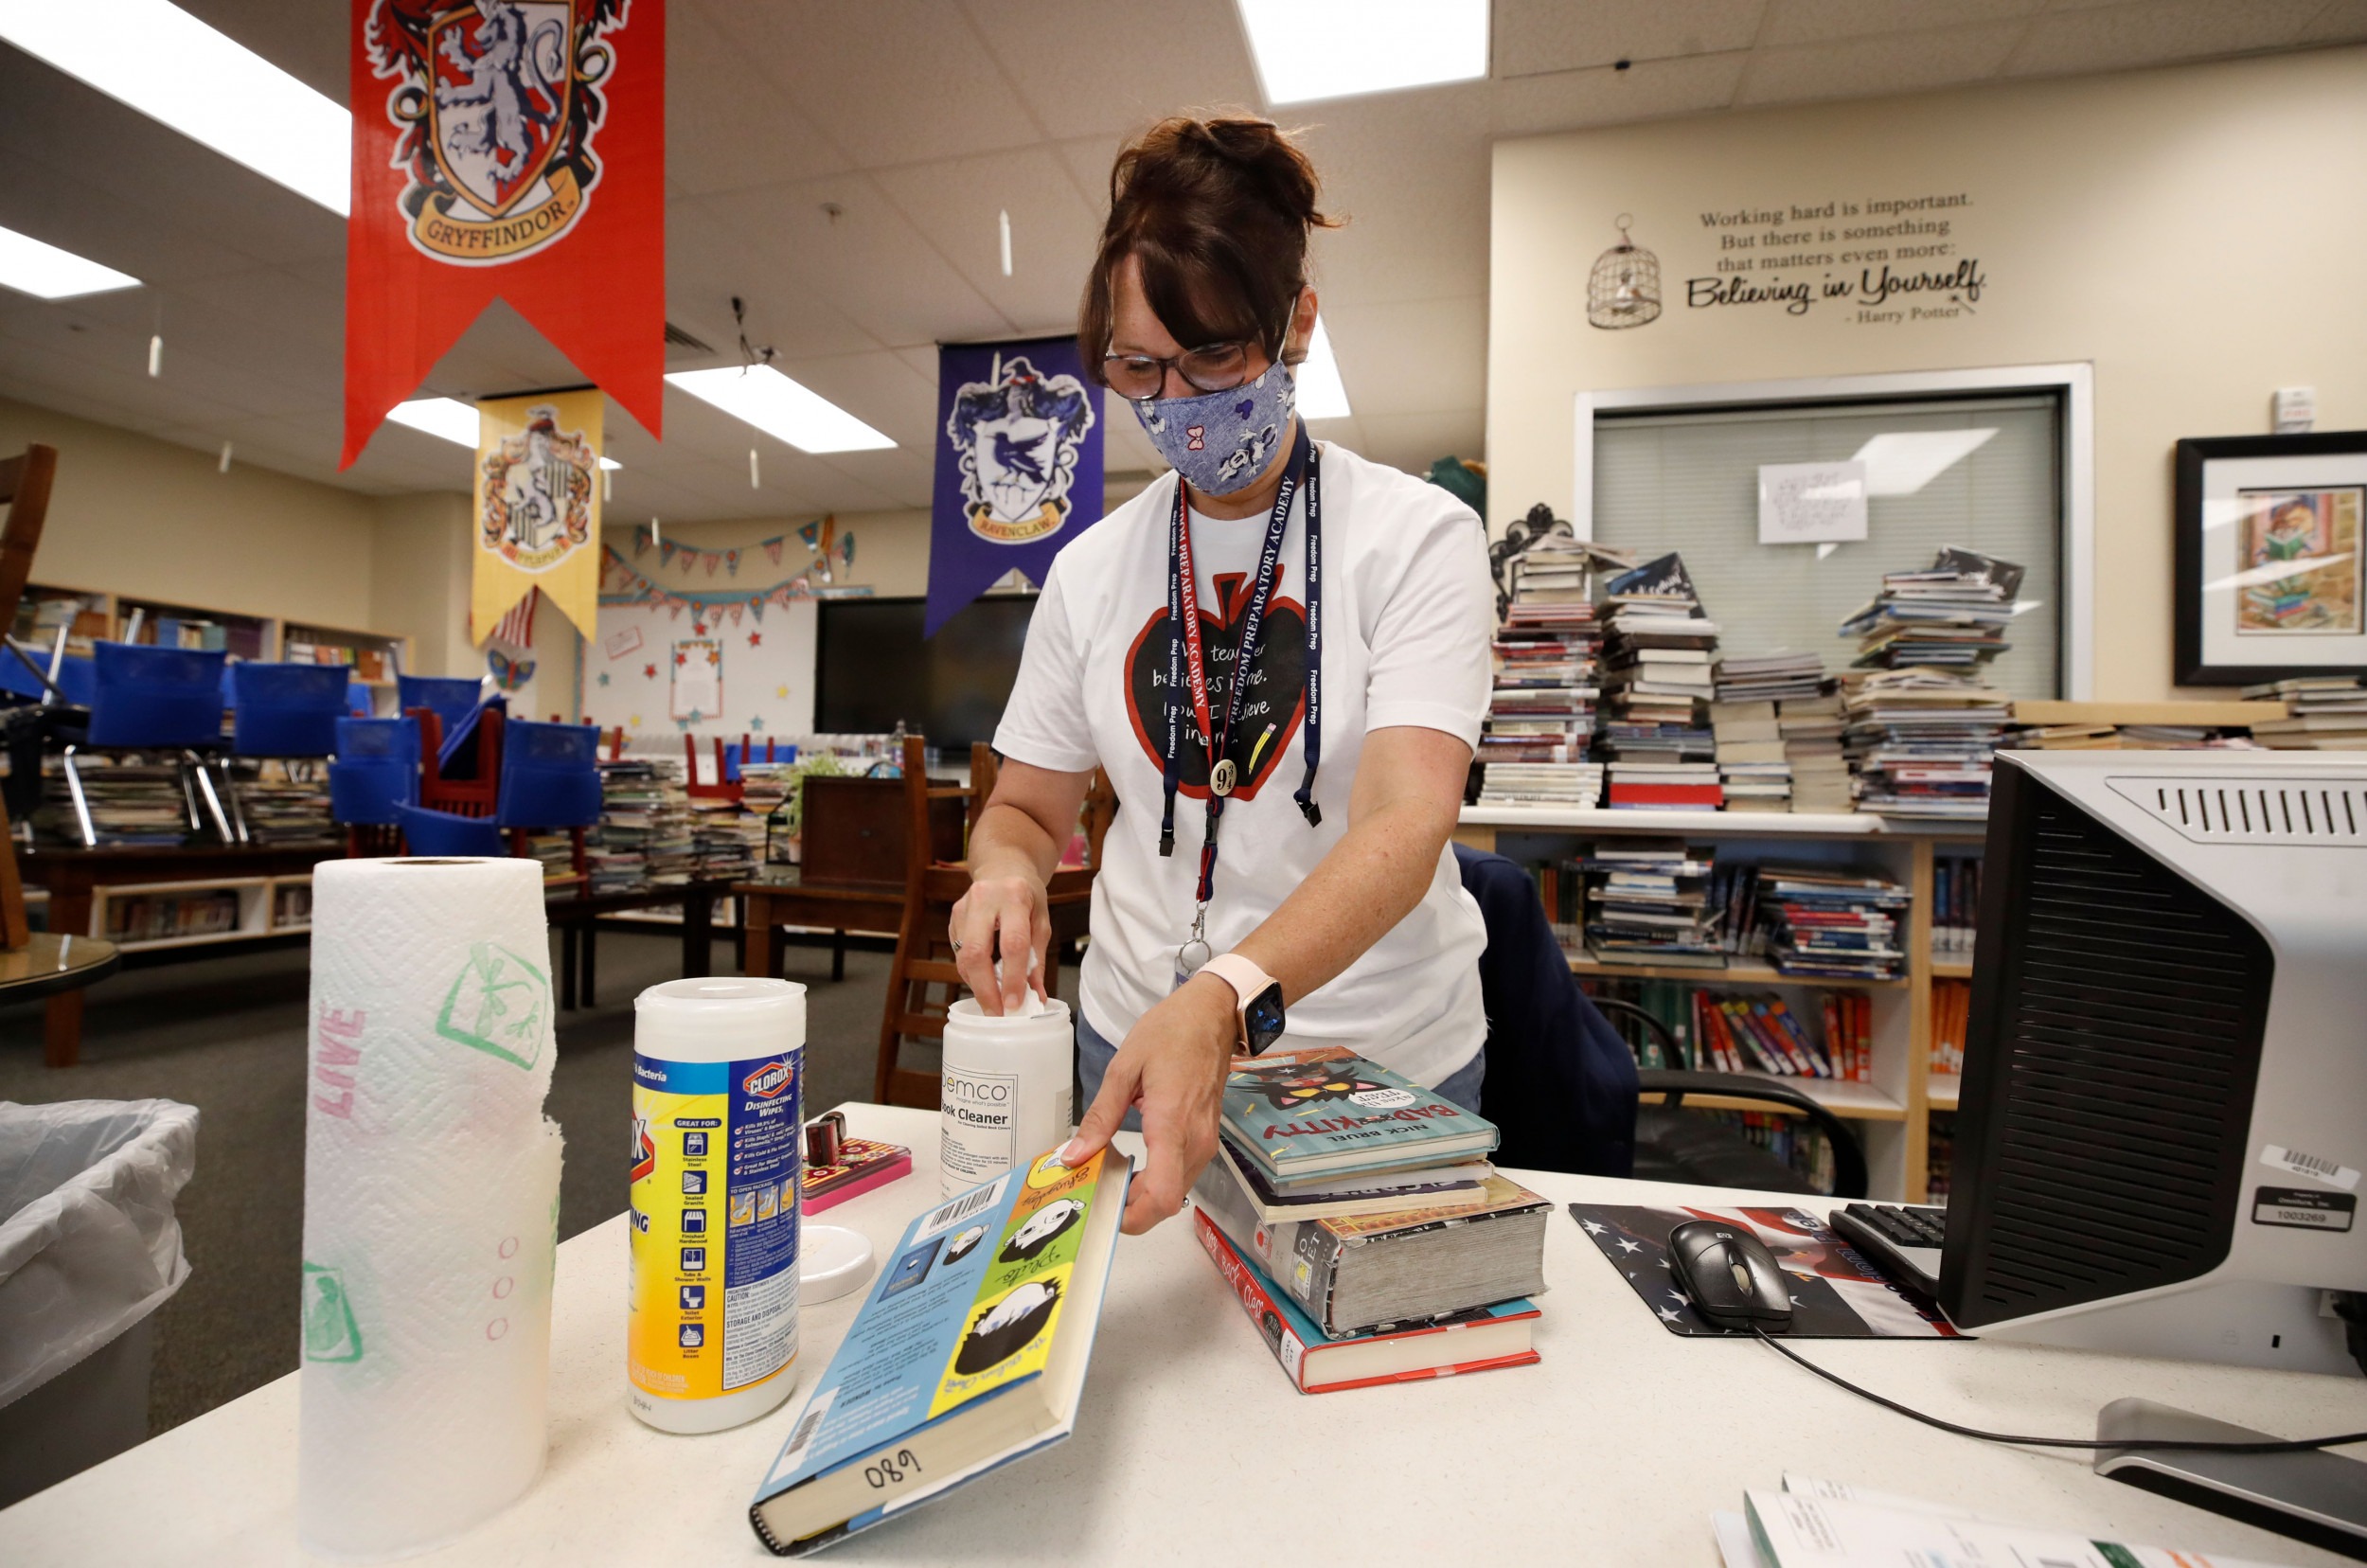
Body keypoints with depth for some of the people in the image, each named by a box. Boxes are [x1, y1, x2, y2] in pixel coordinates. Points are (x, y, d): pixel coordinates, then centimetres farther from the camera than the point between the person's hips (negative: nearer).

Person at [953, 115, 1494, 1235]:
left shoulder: (1417, 536, -11)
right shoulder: (1092, 570, 0)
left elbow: (1406, 822, -25)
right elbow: (1026, 807, 6)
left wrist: (1226, 998, -40)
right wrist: (1005, 869, -18)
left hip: (1385, 1056, -2)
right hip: (1141, 1040, 3)